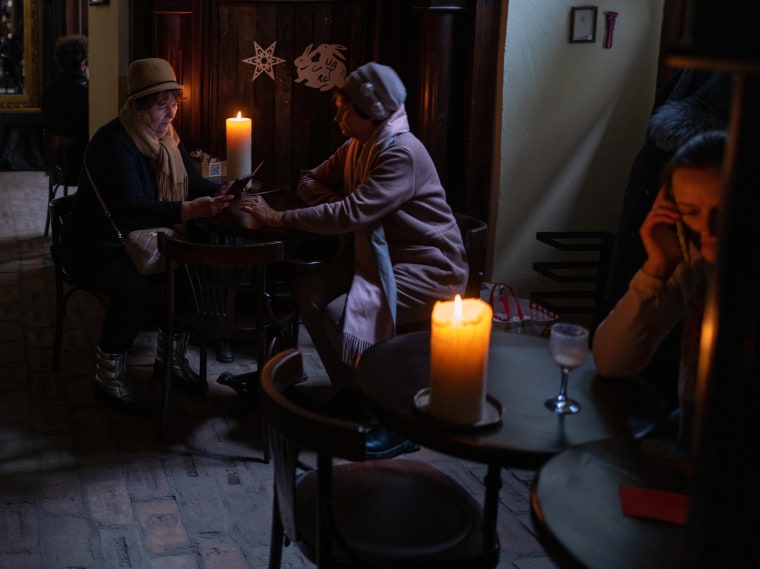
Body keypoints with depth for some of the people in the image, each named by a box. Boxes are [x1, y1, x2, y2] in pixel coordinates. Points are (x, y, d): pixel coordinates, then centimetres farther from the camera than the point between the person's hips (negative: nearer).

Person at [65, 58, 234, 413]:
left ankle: (171, 357, 5)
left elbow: (192, 183, 6)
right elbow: (131, 208, -36)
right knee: (134, 288, -34)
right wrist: (190, 210, -48)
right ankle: (109, 377, -12)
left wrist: (218, 193, -18)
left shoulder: (167, 137, 3)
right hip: (99, 247, -8)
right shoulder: (113, 143, -24)